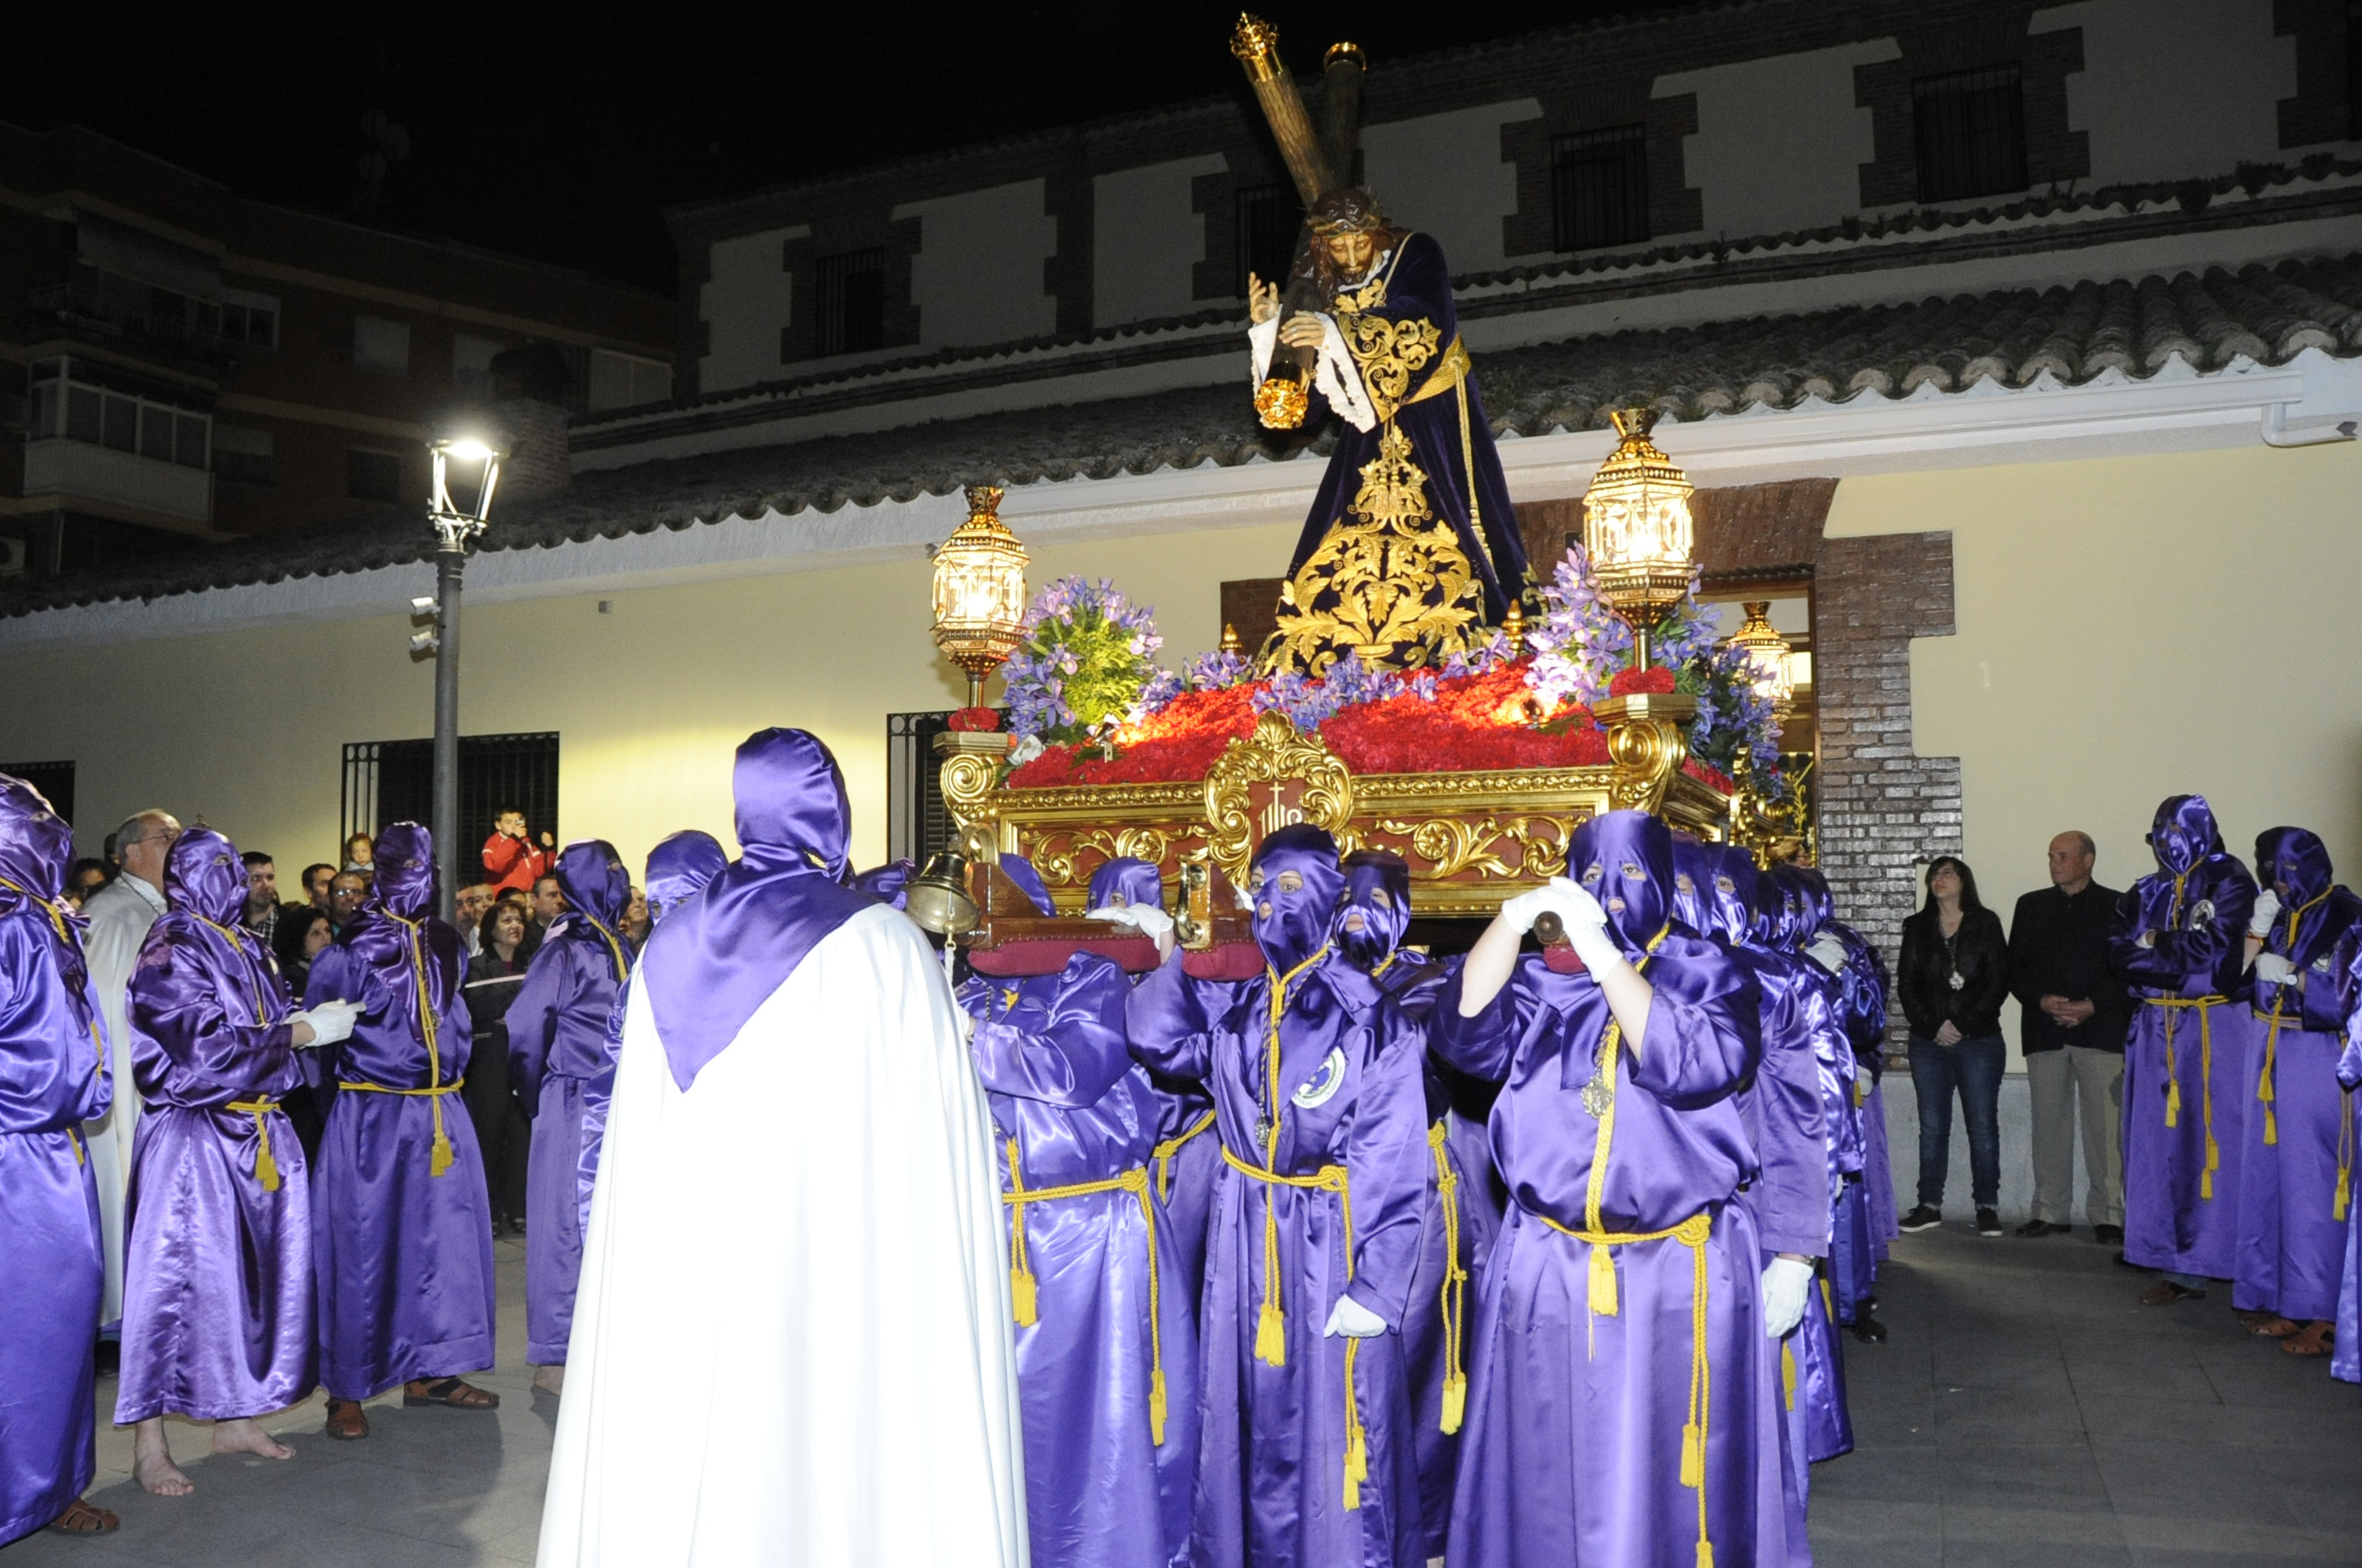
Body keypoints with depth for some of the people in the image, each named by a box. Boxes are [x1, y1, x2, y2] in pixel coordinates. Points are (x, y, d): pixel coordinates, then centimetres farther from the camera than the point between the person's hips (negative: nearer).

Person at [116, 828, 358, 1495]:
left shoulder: (246, 948, 14)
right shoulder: (172, 951, -10)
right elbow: (206, 1046, -18)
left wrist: (311, 1022, -2)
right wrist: (303, 1031, -13)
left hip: (258, 1133, 8)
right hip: (193, 1137, -8)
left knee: (252, 1271, 11)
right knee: (176, 1277, -3)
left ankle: (234, 1415, 24)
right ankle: (149, 1443, 7)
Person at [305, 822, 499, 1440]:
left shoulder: (445, 945, 10)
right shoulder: (352, 948, -7)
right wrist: (348, 1073, -1)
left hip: (441, 1113, 5)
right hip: (370, 1116, -5)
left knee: (443, 1238, 7)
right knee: (362, 1245, 0)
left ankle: (428, 1370, 20)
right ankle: (348, 1390, 11)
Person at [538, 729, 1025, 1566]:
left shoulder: (675, 941, 3)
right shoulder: (882, 944, -11)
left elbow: (641, 1139, 9)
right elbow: (929, 1137, -8)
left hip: (681, 1260, 5)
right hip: (840, 1263, -5)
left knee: (686, 1438, 15)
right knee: (831, 1437, 4)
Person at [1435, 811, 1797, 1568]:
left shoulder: (1713, 974, 0)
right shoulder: (1544, 979, 5)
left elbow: (1690, 1066, -20)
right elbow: (1463, 1035, -13)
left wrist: (1600, 952, -26)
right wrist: (1513, 919, -26)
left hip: (1681, 1273, -2)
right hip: (1549, 1269, 2)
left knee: (1673, 1475, 8)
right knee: (1551, 1472, 11)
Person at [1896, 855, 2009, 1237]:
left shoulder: (1986, 924, 2)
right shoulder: (1917, 927, 10)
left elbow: (1998, 982, -3)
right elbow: (1906, 982, 6)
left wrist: (1963, 1025, -10)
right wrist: (1933, 1026, -6)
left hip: (1979, 1041, -2)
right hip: (1928, 1043, 2)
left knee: (1983, 1126, 0)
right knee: (1932, 1127, 4)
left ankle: (1987, 1206, 6)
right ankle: (1930, 1205, 8)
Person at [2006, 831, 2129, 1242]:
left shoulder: (2116, 906, 6)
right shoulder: (2031, 906, 14)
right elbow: (2015, 968, 10)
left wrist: (2091, 1005, -11)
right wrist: (2042, 1000, -7)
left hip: (2101, 1028, -3)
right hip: (2044, 1031, 3)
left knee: (2105, 1124, -4)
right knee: (2048, 1123, 4)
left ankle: (2107, 1215, 2)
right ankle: (2050, 1212, 10)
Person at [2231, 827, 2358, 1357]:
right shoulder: (2279, 915, 11)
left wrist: (2288, 974, -12)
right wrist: (2257, 929, -5)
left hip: (2315, 1059, -6)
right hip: (2268, 1055, 6)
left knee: (2311, 1181, -5)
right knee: (2266, 1175, 8)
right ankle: (2277, 1299, 18)